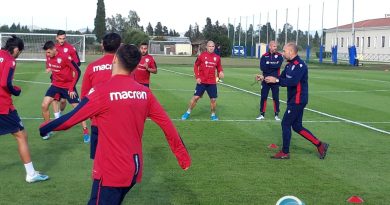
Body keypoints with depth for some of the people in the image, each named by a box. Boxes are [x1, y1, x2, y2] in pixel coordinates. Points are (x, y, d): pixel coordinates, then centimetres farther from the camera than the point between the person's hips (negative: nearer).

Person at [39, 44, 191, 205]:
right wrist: (183, 155, 15)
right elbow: (167, 125, 4)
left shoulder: (102, 92, -16)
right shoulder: (145, 93, 0)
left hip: (110, 172, -6)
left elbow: (70, 119, -8)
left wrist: (43, 129, 9)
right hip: (134, 170, 6)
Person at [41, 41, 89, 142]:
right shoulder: (48, 56, -7)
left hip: (68, 86, -5)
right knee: (44, 105, -6)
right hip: (55, 85, 5)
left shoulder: (65, 57, -25)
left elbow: (77, 71, -20)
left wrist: (72, 88, -19)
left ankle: (85, 131, 8)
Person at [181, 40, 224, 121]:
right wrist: (197, 77, -6)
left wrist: (220, 72, -9)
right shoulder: (202, 55, -4)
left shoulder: (217, 57, 3)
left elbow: (219, 67, 14)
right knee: (196, 97, -3)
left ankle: (213, 114, 22)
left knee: (213, 99, 2)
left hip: (212, 82, 2)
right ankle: (188, 112, 13)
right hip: (202, 81, -2)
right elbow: (196, 66, 3)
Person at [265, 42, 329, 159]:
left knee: (285, 124, -3)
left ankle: (285, 152, 9)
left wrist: (276, 80, -26)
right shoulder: (289, 65, 12)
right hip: (293, 100, 9)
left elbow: (293, 81, -30)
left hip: (298, 100, -9)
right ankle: (320, 145, 17)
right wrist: (267, 79, 1)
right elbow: (282, 78, 13)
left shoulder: (300, 65, -18)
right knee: (297, 126, 12)